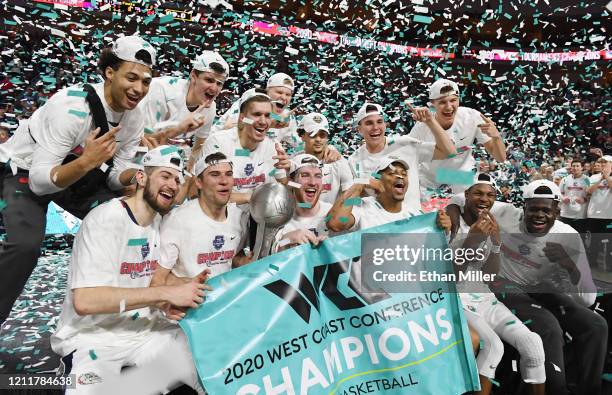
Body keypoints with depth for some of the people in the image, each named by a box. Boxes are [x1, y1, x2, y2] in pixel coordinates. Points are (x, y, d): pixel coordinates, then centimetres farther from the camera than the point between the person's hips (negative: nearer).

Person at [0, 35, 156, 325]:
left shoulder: (135, 118, -14)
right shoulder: (71, 106, -33)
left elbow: (115, 177, -7)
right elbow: (39, 181, -34)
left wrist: (138, 174, -29)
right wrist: (85, 162, -51)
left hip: (76, 171, 6)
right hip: (25, 170, -6)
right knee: (26, 245, -28)